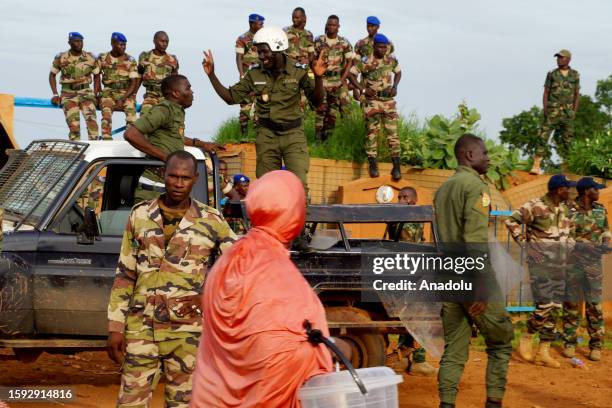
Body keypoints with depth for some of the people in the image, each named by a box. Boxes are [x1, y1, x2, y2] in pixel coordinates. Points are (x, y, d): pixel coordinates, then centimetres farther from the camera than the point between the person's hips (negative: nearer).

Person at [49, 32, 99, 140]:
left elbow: (96, 75, 14)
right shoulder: (61, 58, 2)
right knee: (73, 124, -9)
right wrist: (55, 94, 2)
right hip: (68, 93, 0)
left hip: (85, 92, 0)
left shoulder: (91, 58, 4)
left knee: (91, 118, -21)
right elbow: (52, 75, 11)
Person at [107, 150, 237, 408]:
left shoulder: (211, 221, -1)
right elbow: (124, 275, 7)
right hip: (141, 328, 1)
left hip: (186, 331, -1)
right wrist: (116, 327, 2)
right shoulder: (140, 216, 5)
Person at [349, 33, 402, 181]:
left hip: (388, 101, 3)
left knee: (393, 132, -2)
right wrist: (363, 90, -13)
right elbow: (351, 74, -6)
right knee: (372, 132, -2)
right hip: (372, 101, -3)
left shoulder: (392, 60, 2)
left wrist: (395, 87, 2)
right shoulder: (365, 62, -11)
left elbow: (398, 72, 19)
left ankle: (396, 166, -1)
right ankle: (373, 165, 5)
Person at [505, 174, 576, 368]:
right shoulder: (535, 206, -12)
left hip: (560, 265, 7)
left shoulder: (565, 209, 11)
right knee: (544, 306, -14)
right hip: (540, 264, -7)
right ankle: (527, 338, 9)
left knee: (555, 309, 5)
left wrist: (569, 247, 13)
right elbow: (511, 221, -11)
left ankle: (544, 352, 11)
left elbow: (571, 230, 29)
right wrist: (524, 243, -13)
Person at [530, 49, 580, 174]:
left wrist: (575, 111, 2)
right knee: (544, 136, -12)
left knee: (567, 138, 4)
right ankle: (536, 165, -17)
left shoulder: (575, 75, 8)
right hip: (552, 111, -2)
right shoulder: (551, 74, 4)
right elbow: (546, 93, 4)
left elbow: (577, 94, 11)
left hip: (567, 112, 2)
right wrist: (545, 110, -5)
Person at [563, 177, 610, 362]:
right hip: (572, 262, -3)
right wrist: (583, 246, -19)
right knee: (571, 304, 4)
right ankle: (570, 343, 15)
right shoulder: (568, 210, -8)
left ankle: (596, 346, 7)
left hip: (594, 263, 3)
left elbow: (606, 231, 17)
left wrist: (605, 245, -4)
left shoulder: (600, 209, 8)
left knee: (594, 304, 1)